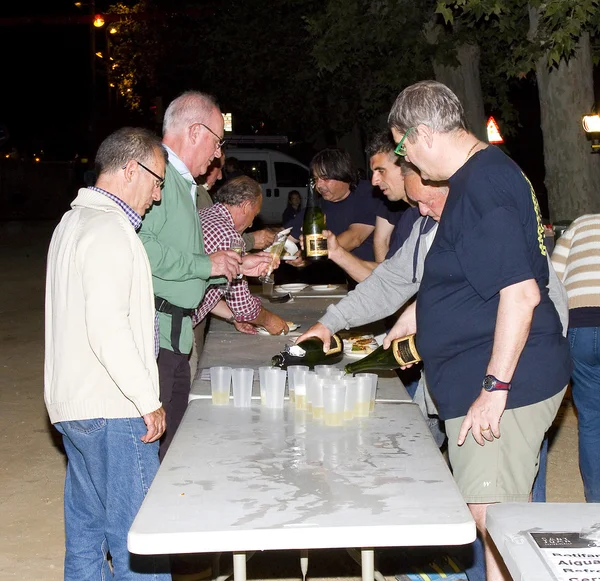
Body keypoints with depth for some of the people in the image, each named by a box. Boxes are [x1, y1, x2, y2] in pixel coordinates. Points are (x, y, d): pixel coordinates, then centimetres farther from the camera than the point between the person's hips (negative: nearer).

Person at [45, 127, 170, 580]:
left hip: (73, 404, 10)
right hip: (113, 410, -10)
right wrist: (149, 400, -18)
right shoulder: (109, 230, -16)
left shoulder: (73, 222, 16)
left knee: (86, 527, 17)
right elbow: (107, 327, -24)